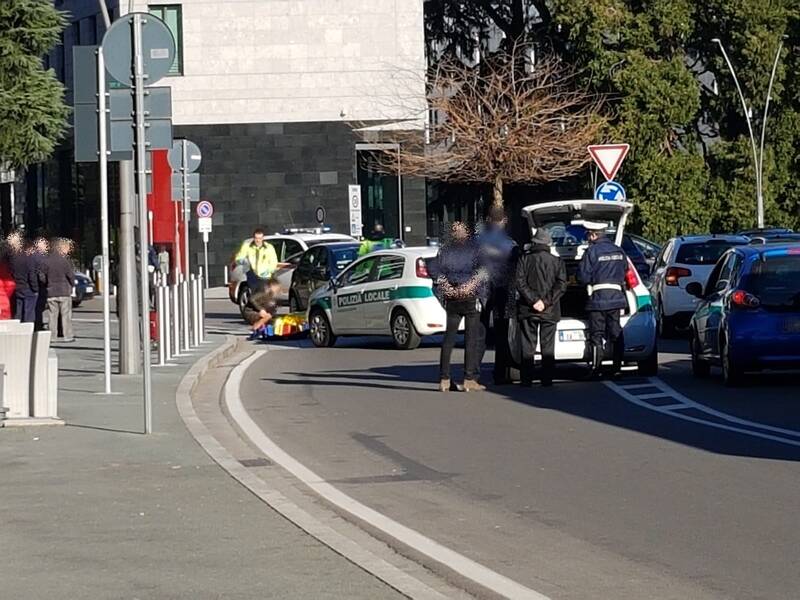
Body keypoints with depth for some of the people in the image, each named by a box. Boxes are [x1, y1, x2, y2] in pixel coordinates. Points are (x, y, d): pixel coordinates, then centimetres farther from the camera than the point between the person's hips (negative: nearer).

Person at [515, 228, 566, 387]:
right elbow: (561, 285, -7)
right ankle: (547, 379, 3)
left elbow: (520, 283, -10)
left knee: (528, 346, 3)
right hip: (550, 311, 1)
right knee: (548, 347, 7)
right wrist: (546, 302, -11)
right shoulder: (557, 261, 1)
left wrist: (534, 300, -12)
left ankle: (526, 379, -1)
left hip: (527, 309, -1)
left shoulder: (525, 260, -1)